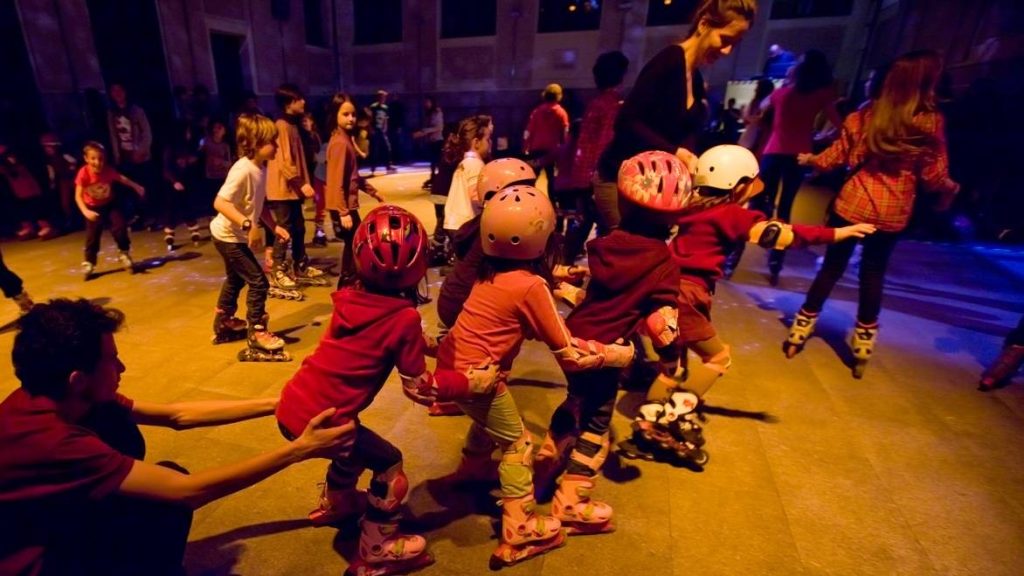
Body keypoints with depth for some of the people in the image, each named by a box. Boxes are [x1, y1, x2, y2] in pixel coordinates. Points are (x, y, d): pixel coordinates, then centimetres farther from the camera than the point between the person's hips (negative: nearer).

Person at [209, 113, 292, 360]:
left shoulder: (261, 168, -1)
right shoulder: (243, 170, -27)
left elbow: (260, 203, 8)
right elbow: (220, 203, -34)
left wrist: (275, 226, 0)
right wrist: (249, 225, -40)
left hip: (236, 236, 10)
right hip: (228, 236, -10)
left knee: (235, 279, 25)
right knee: (258, 282, -6)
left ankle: (224, 324, 44)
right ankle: (256, 333, 6)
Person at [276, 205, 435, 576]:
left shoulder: (349, 297, 0)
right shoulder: (405, 318, -17)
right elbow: (419, 387, -8)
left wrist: (422, 344, 20)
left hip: (291, 406, 7)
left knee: (356, 445, 32)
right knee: (389, 464, 14)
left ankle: (335, 504, 56)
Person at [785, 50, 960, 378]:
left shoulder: (865, 116, -3)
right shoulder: (931, 124, -7)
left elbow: (834, 159, 0)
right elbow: (934, 178, -5)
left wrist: (809, 160, 20)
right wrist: (951, 189, 17)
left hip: (852, 206, 1)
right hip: (892, 215, 0)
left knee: (831, 268, 11)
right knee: (873, 276, 13)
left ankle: (798, 335, 17)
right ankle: (862, 353, 22)